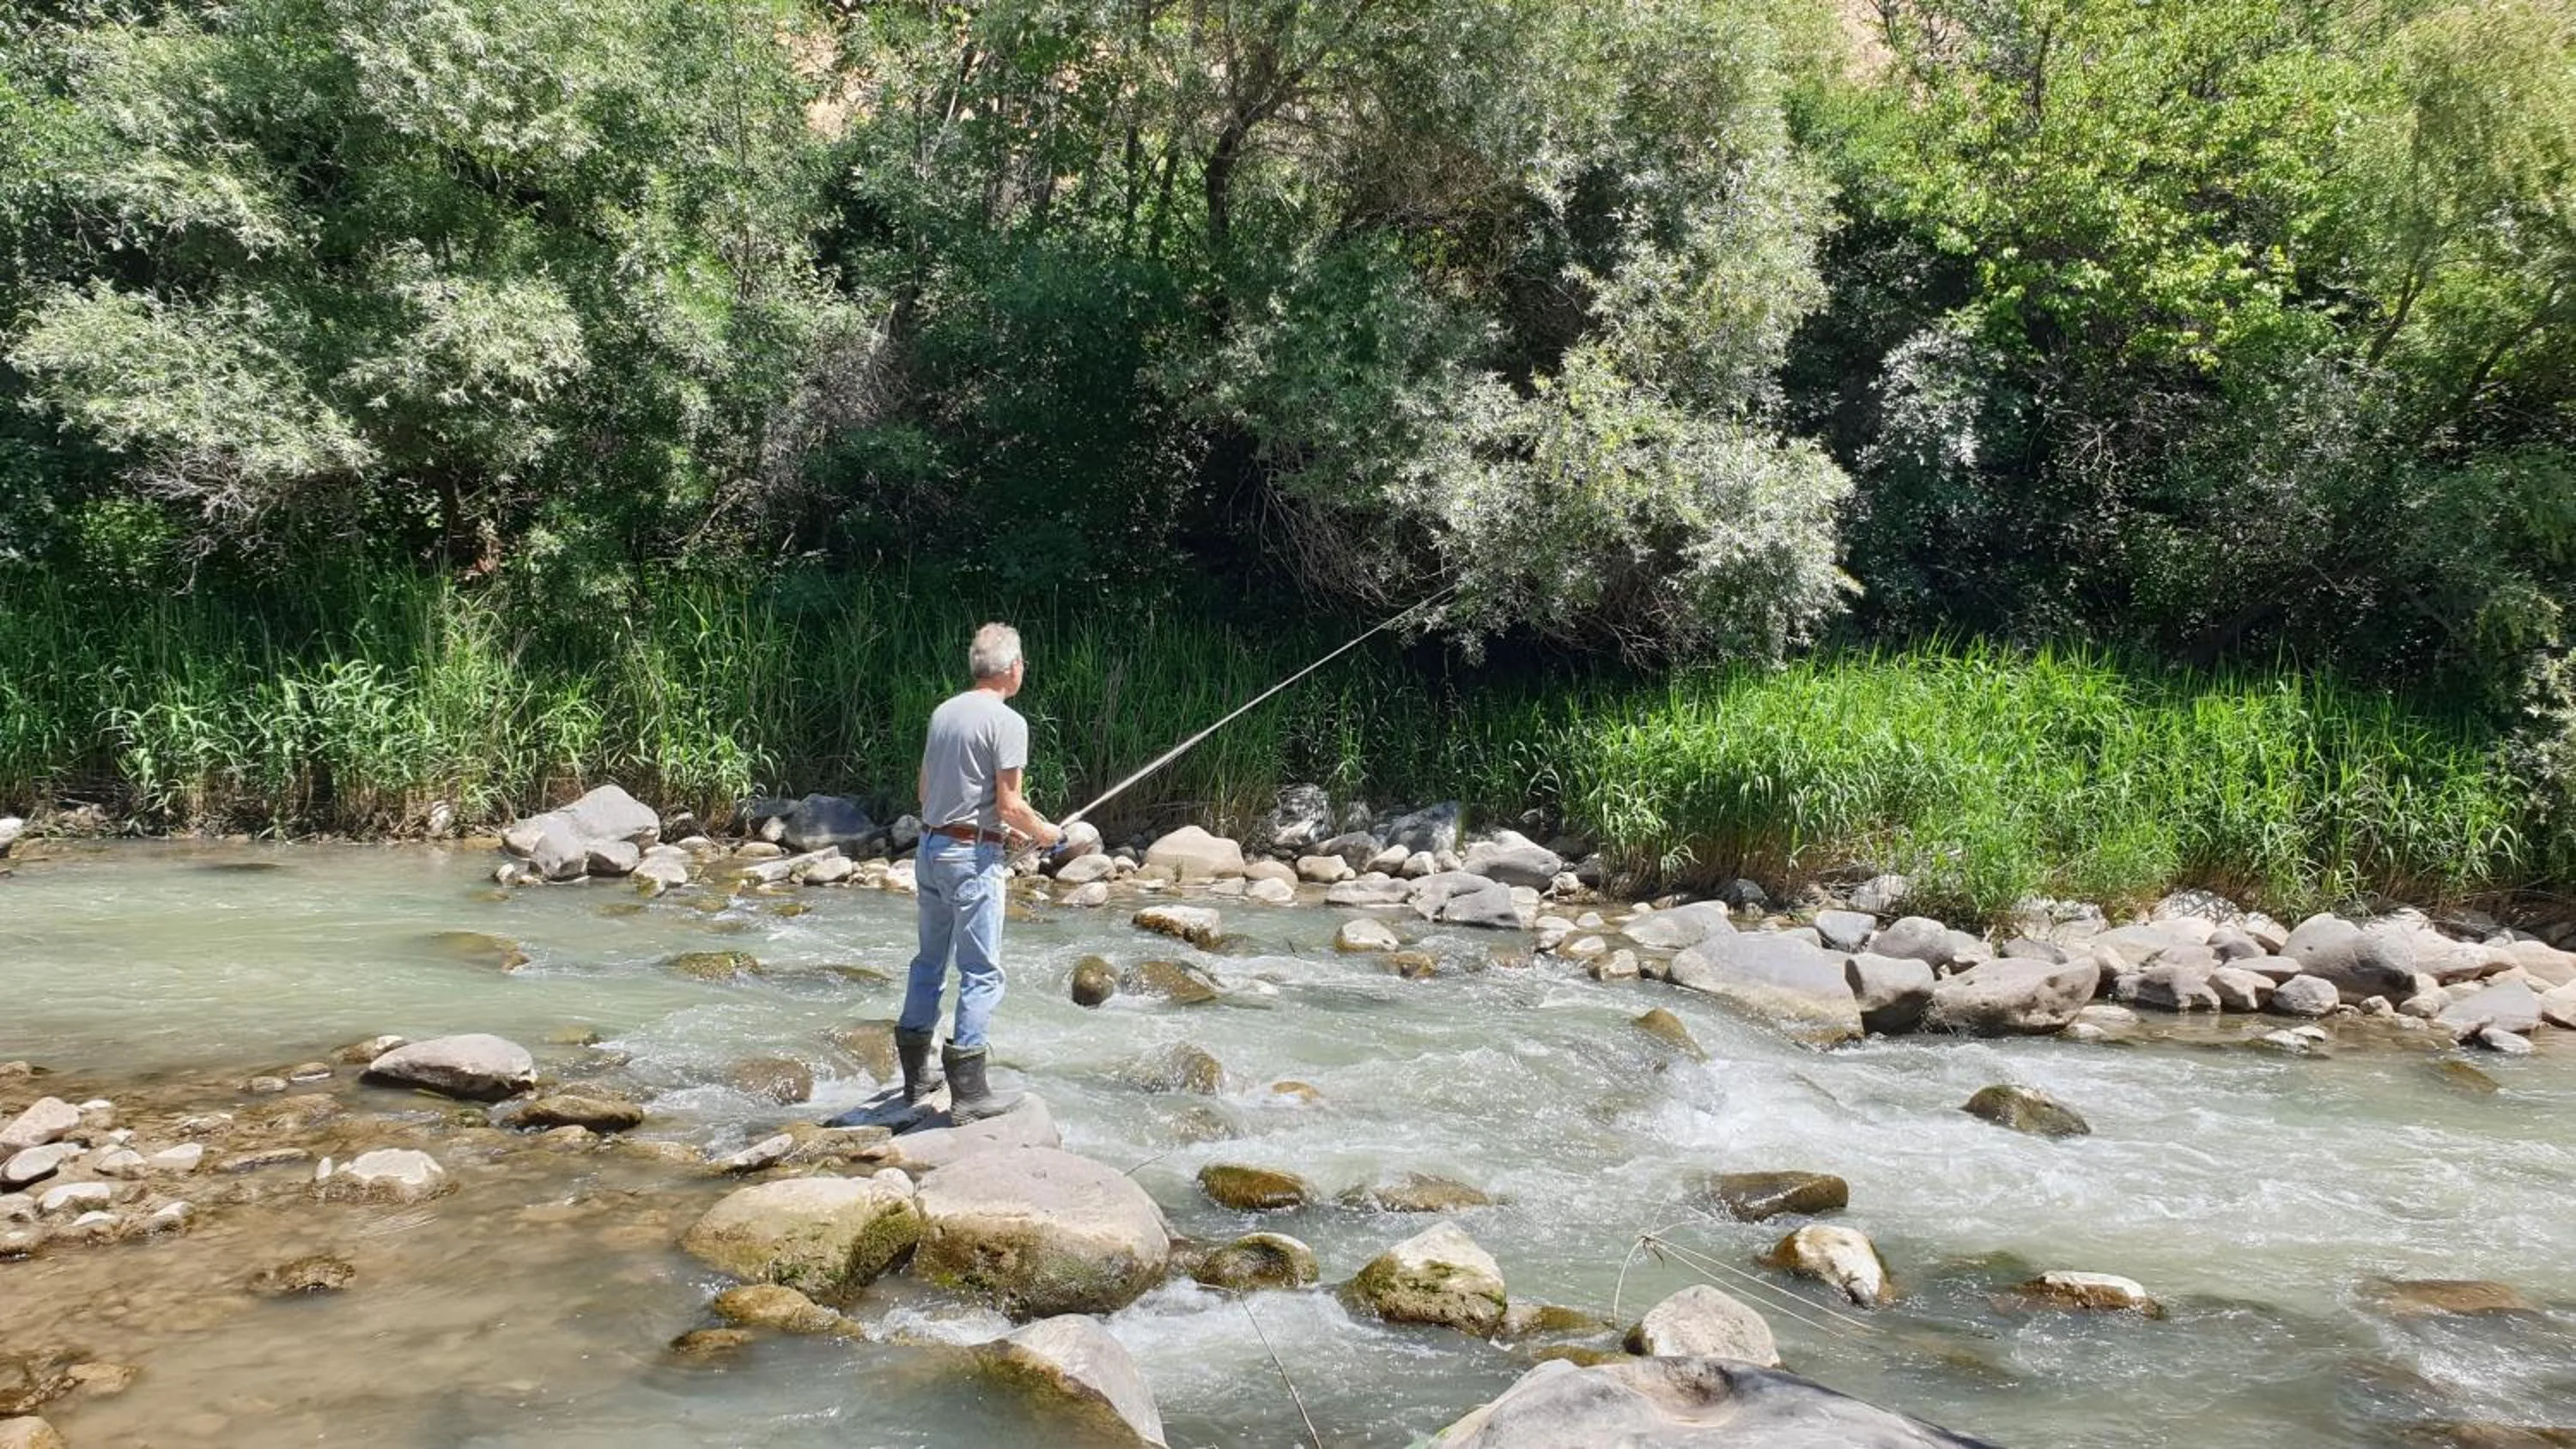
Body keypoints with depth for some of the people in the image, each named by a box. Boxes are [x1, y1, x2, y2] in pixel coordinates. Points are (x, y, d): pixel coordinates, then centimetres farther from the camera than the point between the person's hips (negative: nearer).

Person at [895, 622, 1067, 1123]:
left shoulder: (943, 712, 10)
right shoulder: (1006, 722, -13)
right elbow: (1010, 804, -16)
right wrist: (1043, 832, 5)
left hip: (931, 845, 8)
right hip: (974, 856, -8)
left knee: (929, 960, 18)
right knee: (981, 972, -3)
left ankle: (916, 1074, 27)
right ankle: (968, 1091, -2)